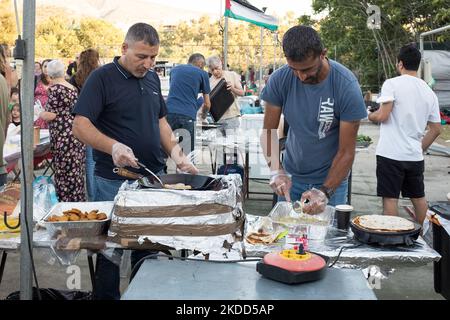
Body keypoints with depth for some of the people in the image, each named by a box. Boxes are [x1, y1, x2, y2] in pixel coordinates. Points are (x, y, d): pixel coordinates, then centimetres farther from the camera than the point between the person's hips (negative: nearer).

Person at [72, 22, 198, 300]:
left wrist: (176, 153, 2)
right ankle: (107, 295, 21)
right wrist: (113, 146, -32)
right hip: (114, 181, -6)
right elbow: (81, 126, -15)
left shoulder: (152, 78, 10)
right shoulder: (102, 78, -9)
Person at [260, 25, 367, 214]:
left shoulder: (347, 87, -21)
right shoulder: (279, 80, -13)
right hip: (290, 176, 3)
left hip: (331, 178, -2)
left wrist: (325, 191, -29)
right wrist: (276, 170, -22)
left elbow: (346, 152, -18)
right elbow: (269, 130, -6)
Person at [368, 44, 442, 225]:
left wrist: (370, 116, 4)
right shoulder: (429, 92, 10)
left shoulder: (392, 84, -8)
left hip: (391, 154, -6)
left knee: (390, 198, -1)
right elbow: (436, 129, 12)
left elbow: (382, 116, -17)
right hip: (415, 156, 6)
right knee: (418, 197, 18)